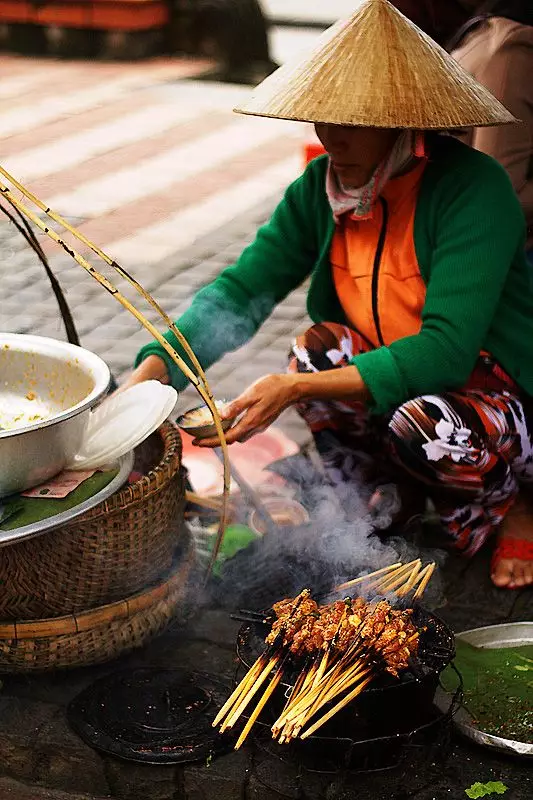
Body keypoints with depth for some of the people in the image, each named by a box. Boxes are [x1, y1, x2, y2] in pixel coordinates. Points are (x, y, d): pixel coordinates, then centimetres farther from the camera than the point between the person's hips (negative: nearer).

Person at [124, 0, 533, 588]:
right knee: (317, 350, -22)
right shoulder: (321, 187, -6)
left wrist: (296, 389, -40)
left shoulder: (474, 188, -26)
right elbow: (243, 287, -9)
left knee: (422, 424, -35)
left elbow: (446, 351, -34)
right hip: (394, 377, 5)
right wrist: (155, 368, -26)